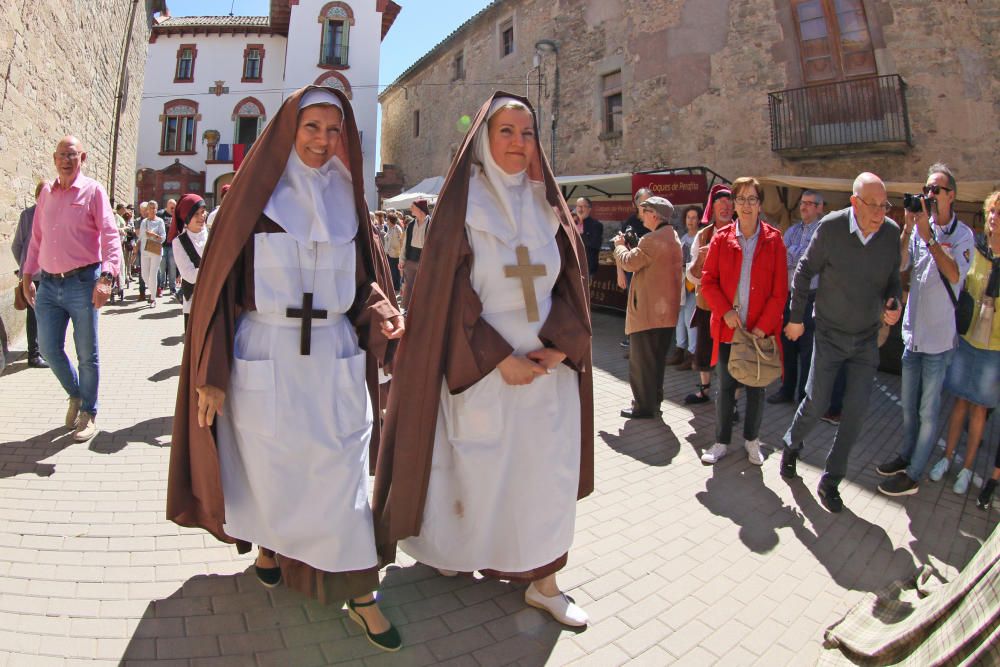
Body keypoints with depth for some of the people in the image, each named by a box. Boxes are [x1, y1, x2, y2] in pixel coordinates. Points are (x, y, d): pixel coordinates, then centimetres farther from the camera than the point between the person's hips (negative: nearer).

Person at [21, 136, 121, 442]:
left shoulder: (92, 190, -3)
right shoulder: (46, 193, 13)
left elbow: (110, 236, -11)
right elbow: (36, 239, 18)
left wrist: (106, 277, -23)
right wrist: (27, 276, 14)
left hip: (82, 283, -5)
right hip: (48, 284, 5)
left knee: (87, 354, 3)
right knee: (48, 348, 5)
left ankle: (89, 413, 18)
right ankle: (75, 394, 30)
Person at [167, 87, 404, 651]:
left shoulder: (347, 199, 8)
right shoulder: (257, 195, -2)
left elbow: (364, 276, 12)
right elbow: (222, 282, -3)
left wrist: (383, 312, -11)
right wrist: (213, 373, -7)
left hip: (334, 357, 2)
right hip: (264, 357, -2)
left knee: (343, 473, 3)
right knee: (268, 465, 14)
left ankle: (359, 593, 15)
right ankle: (268, 543, 44)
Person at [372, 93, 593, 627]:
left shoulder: (546, 205, 9)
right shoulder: (463, 204, -4)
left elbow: (571, 282, 7)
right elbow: (452, 293, -11)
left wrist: (560, 345, -9)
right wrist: (499, 359, -16)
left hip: (548, 368, 4)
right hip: (482, 370, -4)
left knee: (548, 474, 8)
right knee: (479, 471, 9)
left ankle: (542, 581, 24)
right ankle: (452, 549, 37)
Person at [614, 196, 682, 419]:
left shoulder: (653, 240, -19)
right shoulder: (673, 237, 14)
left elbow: (628, 262, -16)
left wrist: (620, 244, 2)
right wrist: (630, 246, 8)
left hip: (648, 310, -10)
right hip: (666, 309, 10)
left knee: (641, 360, 0)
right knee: (656, 359, 18)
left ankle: (644, 406, 6)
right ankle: (654, 399, 29)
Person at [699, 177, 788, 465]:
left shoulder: (773, 239, 0)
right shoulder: (721, 238, 2)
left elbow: (780, 290, -3)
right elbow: (708, 280, 1)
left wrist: (763, 325, -10)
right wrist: (725, 311, -13)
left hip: (760, 329, 0)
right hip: (727, 327, 0)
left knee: (756, 388, 9)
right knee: (725, 386, 7)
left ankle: (751, 440, 28)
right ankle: (722, 442, 20)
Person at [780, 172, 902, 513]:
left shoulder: (891, 232, -6)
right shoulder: (831, 227, -14)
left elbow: (893, 278, 9)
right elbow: (804, 272, -4)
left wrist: (893, 305, -12)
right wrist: (796, 318, 0)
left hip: (867, 338, 3)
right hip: (830, 334, -3)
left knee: (856, 411, 1)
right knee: (817, 403, 1)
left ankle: (830, 481, 15)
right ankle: (792, 445, 33)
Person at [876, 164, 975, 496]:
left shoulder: (962, 235, -8)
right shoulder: (918, 229, 4)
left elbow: (954, 275, -21)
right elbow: (899, 265, -6)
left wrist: (928, 236, -23)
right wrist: (908, 228, -14)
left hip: (938, 338, -5)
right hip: (912, 332, 5)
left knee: (928, 411, 4)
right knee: (909, 406, 19)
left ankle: (913, 475, 14)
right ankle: (906, 455, 35)